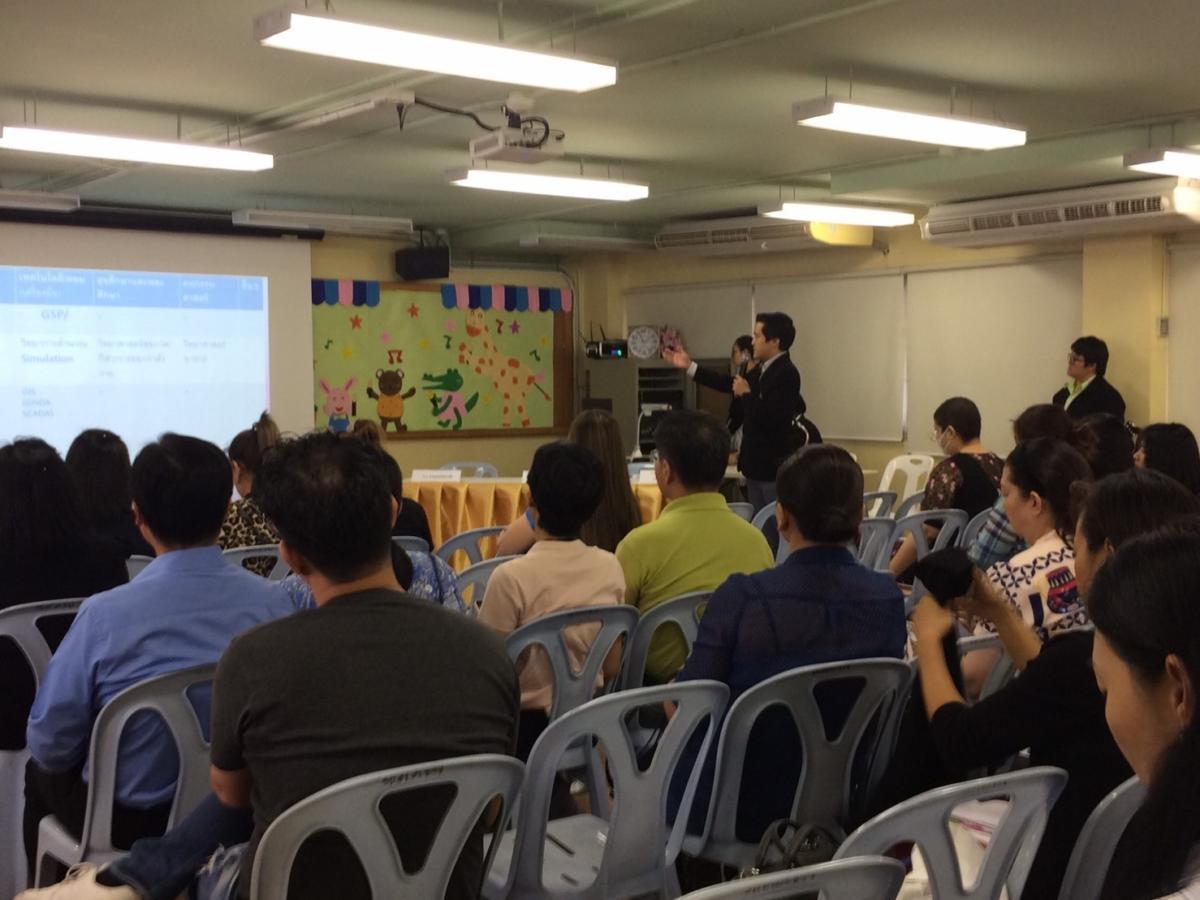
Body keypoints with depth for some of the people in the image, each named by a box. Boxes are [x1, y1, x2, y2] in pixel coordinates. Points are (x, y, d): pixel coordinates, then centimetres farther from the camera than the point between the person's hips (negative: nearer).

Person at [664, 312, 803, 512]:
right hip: (757, 462, 10)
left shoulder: (786, 373, -20)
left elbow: (769, 418, -27)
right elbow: (731, 383, 18)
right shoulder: (762, 369, 9)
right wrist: (689, 366, 18)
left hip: (774, 466, -10)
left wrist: (746, 394, -13)